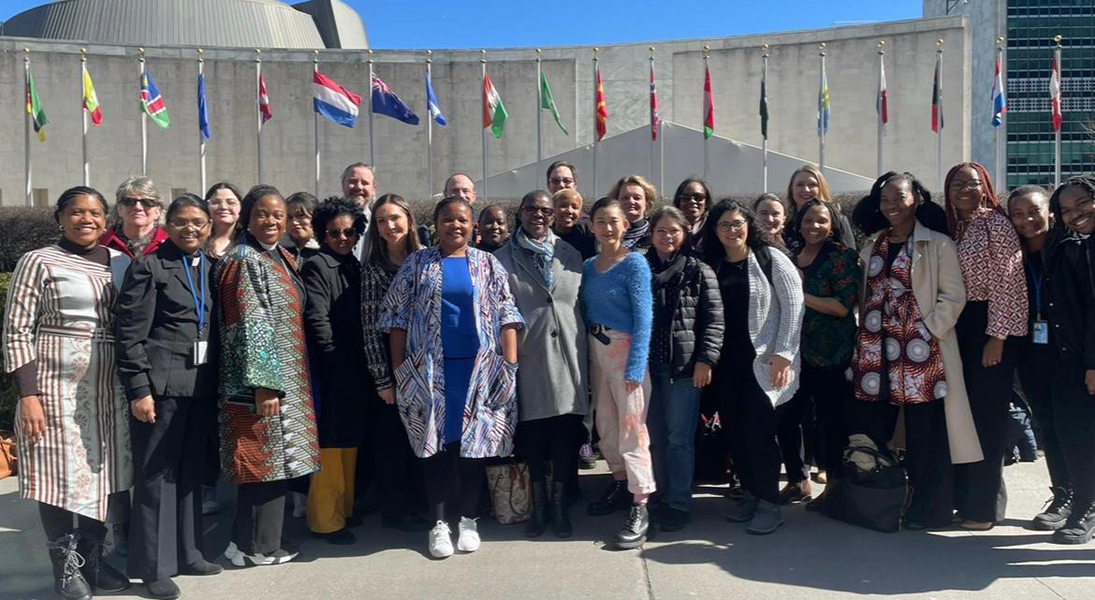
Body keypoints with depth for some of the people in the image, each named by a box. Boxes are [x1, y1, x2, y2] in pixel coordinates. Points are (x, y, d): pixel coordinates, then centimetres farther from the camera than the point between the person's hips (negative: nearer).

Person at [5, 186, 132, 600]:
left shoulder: (122, 262, 8)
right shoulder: (39, 262, -4)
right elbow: (16, 332, -7)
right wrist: (28, 395, -13)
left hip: (110, 384, 4)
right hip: (57, 383, -4)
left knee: (101, 469, 10)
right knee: (61, 471, 2)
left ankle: (92, 557, 24)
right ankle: (66, 566, 16)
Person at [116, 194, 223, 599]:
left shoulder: (210, 268, 11)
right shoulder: (149, 266, -6)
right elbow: (130, 333, -10)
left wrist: (216, 380, 9)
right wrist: (139, 389, -15)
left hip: (201, 385, 6)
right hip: (161, 384, -6)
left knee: (190, 471, 14)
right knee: (156, 474, 3)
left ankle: (187, 553, 27)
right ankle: (154, 566, 14)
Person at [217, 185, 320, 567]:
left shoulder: (280, 258, 14)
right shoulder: (245, 260, -12)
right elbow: (251, 326, -18)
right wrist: (263, 384, -22)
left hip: (285, 377, 9)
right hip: (261, 380, -9)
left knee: (269, 462, 13)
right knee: (265, 461, -1)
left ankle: (253, 542, 23)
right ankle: (257, 547, 10)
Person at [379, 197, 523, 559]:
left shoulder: (488, 264, 8)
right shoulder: (416, 264, 6)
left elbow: (506, 317, 4)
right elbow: (397, 317, 5)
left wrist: (511, 364, -5)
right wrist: (398, 367, 0)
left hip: (479, 368, 1)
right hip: (431, 369, 0)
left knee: (475, 442, 4)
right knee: (436, 444, 2)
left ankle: (468, 520, 19)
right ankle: (439, 524, 14)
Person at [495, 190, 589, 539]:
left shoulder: (570, 255, 12)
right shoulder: (503, 259, 4)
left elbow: (583, 304, 12)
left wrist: (583, 350, 7)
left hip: (567, 354, 2)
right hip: (527, 354, -2)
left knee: (567, 431, 2)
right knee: (532, 431, 3)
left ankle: (560, 504, 16)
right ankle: (538, 504, 18)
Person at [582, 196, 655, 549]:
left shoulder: (634, 263, -9)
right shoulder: (589, 265, 9)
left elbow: (643, 316, -16)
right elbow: (586, 311, 11)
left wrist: (636, 366, -23)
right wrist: (585, 351, -1)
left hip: (625, 347, -7)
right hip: (595, 347, 7)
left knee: (631, 425, -8)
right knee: (604, 420, 14)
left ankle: (640, 510, -5)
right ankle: (620, 485, 32)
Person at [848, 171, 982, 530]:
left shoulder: (938, 244, -1)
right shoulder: (871, 246, 16)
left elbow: (953, 297, -6)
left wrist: (927, 332, -14)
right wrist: (863, 338, 10)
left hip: (921, 351, -5)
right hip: (874, 351, 5)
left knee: (925, 433, -1)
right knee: (870, 427, 7)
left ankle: (927, 509, 11)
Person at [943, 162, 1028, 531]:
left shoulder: (997, 223, -6)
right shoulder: (951, 228, 13)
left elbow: (1008, 282, -12)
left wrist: (997, 336, -17)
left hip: (989, 326, -7)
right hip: (957, 326, 7)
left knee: (986, 415, -2)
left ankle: (985, 506, 9)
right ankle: (964, 497, 21)